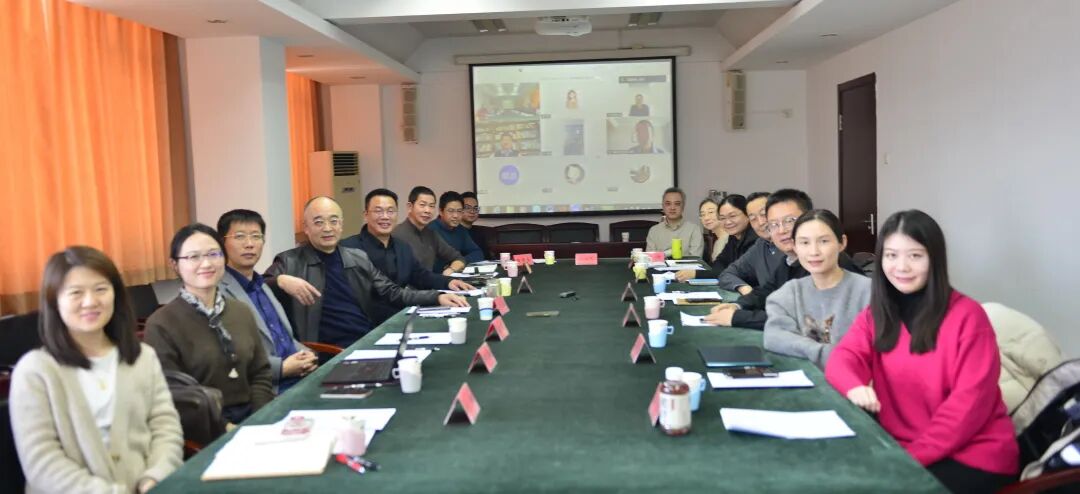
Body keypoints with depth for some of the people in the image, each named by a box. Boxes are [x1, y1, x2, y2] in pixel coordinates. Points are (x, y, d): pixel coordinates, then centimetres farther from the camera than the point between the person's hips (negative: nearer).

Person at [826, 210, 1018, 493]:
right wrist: (855, 387, -29)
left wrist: (915, 456, -20)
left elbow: (971, 400, -15)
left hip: (974, 456, -5)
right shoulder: (876, 314, 6)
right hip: (900, 447, 5)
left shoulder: (967, 315, -10)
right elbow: (844, 358, -5)